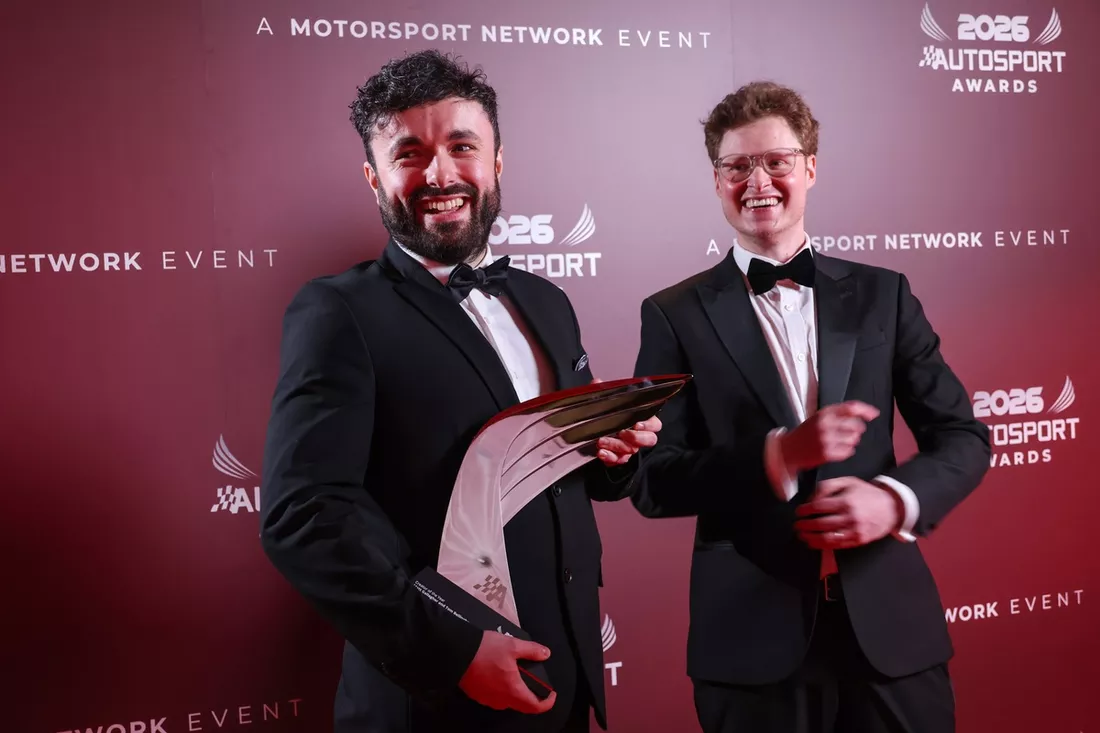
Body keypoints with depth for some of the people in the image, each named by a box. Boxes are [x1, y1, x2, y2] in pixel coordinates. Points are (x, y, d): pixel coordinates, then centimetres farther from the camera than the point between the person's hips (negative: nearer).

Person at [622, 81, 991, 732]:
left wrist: (896, 497, -14)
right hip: (753, 635, -1)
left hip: (890, 622, 2)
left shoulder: (882, 293, 5)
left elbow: (963, 436, 6)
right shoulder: (675, 315, -1)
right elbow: (651, 482, -7)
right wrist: (780, 454, -20)